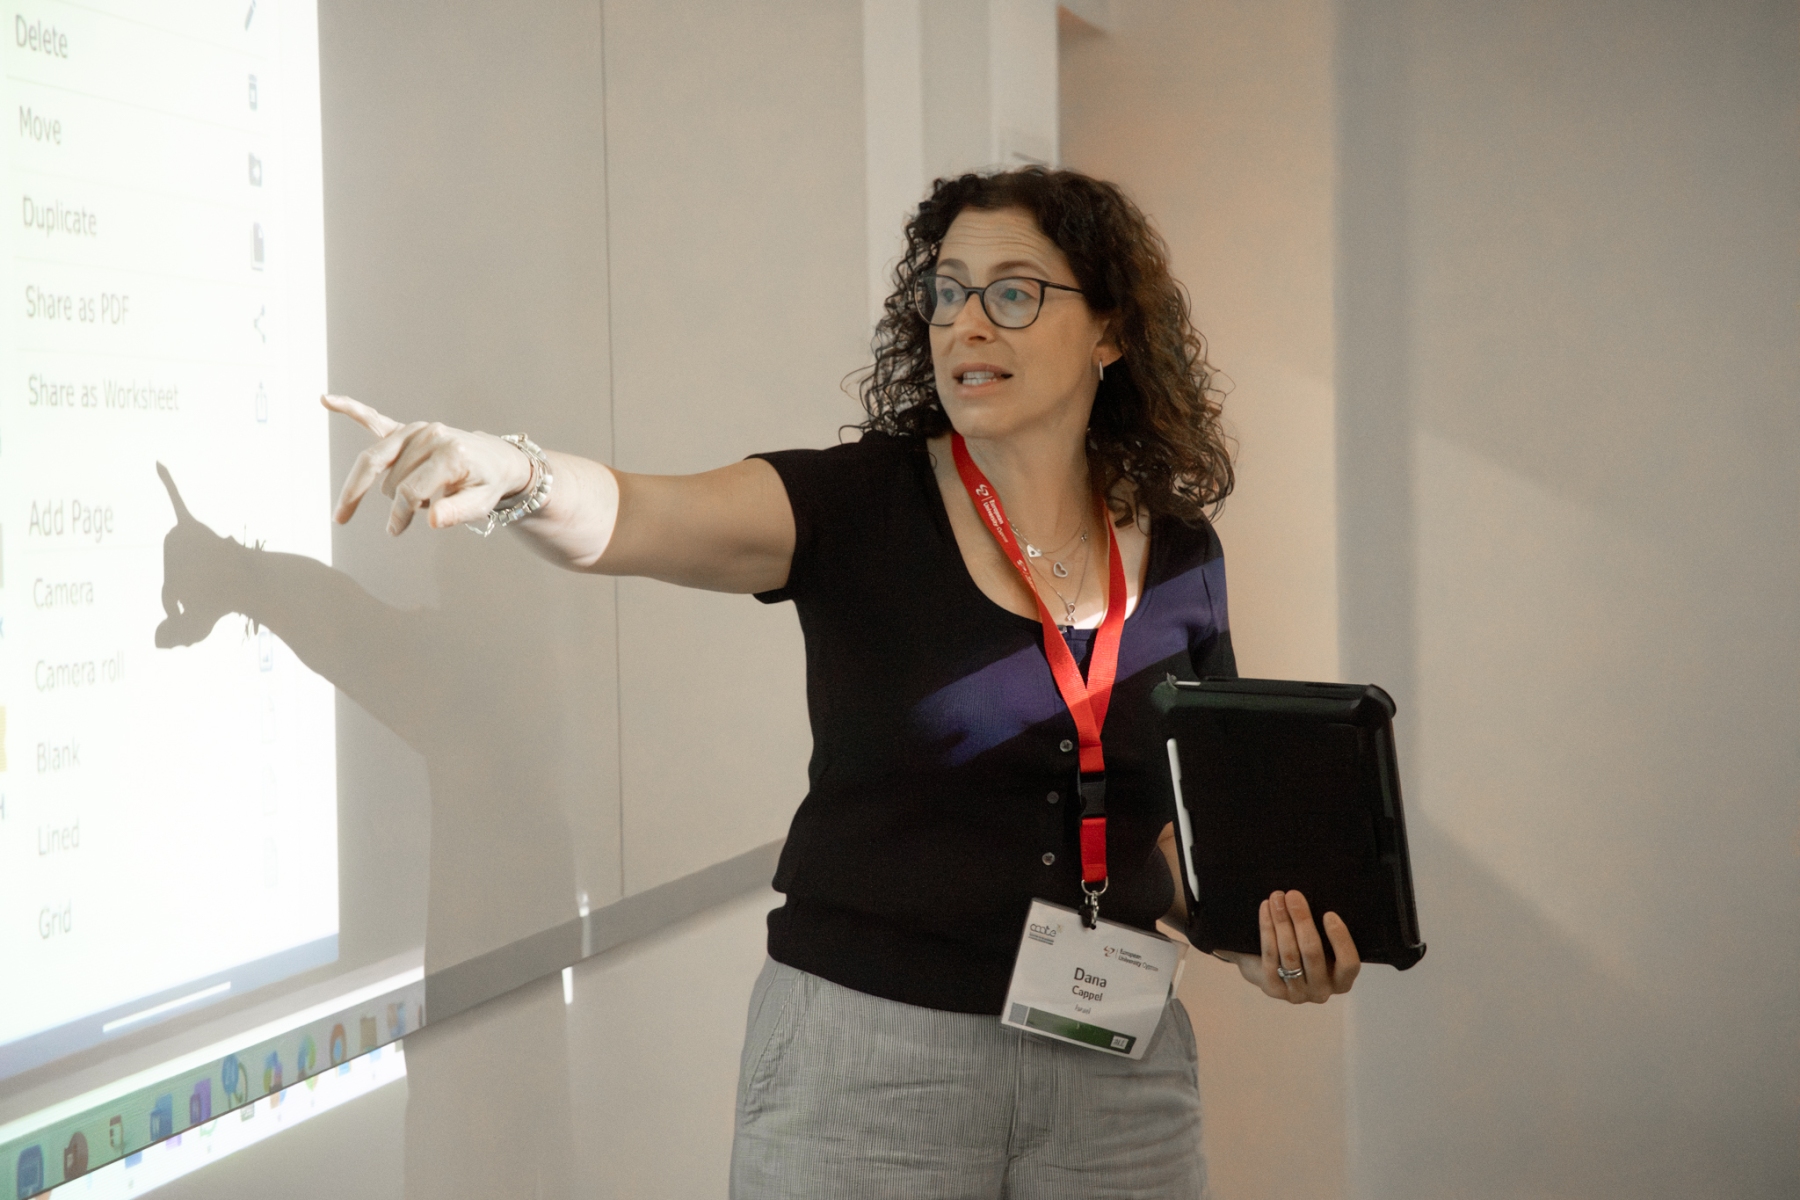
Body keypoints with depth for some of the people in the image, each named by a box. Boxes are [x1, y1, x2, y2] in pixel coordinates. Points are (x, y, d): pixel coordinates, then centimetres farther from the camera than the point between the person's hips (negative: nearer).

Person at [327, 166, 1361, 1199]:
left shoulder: (1180, 560, 3)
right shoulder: (859, 505, -6)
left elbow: (1188, 818, 13)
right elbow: (630, 517, -24)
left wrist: (1261, 935, -6)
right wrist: (514, 477, -45)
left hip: (1115, 1067, 3)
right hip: (867, 1053, -3)